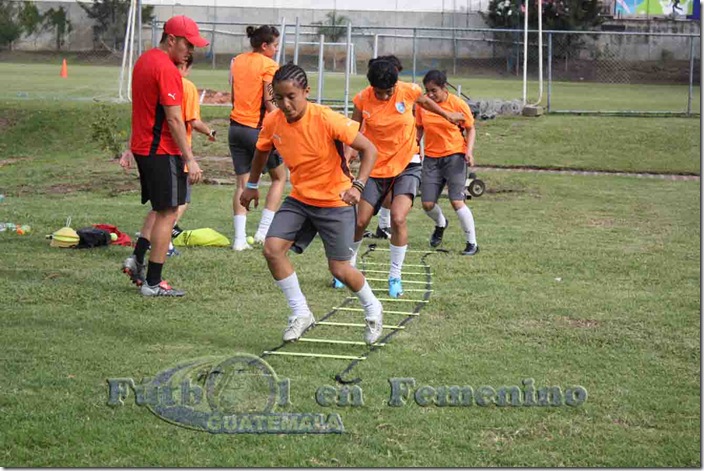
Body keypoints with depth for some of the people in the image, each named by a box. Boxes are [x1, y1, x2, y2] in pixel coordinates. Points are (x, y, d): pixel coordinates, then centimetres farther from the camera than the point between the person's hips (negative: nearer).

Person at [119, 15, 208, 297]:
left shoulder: (144, 60, 13)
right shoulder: (166, 69, -17)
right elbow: (174, 119, -20)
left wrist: (132, 148, 25)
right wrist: (189, 159, -19)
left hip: (142, 146, 10)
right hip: (162, 152, -10)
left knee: (161, 208, 21)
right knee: (168, 213, -3)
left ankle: (136, 259, 13)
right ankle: (153, 283, 0)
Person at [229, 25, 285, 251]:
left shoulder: (237, 61, 10)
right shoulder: (269, 65, -10)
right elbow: (269, 102, -15)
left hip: (236, 126, 6)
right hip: (259, 128, -6)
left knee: (242, 182, 8)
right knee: (279, 177, 12)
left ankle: (240, 238, 2)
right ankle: (263, 230, 5)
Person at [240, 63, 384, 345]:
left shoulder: (327, 120, -24)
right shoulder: (273, 122, -9)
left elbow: (369, 149, -19)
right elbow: (262, 151, 16)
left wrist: (358, 185, -32)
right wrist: (252, 185, 22)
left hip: (335, 202, -5)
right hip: (299, 199, 5)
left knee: (339, 269, -2)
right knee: (272, 248, -14)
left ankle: (372, 310, 28)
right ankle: (300, 313, 2)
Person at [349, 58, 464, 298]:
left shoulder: (409, 91, -13)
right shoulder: (362, 99, -12)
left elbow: (425, 101, 11)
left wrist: (447, 115, 25)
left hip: (406, 165, -1)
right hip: (376, 167, 1)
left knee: (398, 218, -18)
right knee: (360, 221, 2)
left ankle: (395, 277, -2)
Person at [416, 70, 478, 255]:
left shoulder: (458, 104, -9)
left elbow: (470, 129, 0)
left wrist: (469, 151, -14)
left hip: (455, 156, -4)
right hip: (431, 158, 4)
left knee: (457, 201, -13)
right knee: (427, 204, -1)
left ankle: (472, 243, 1)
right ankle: (441, 224, 35)